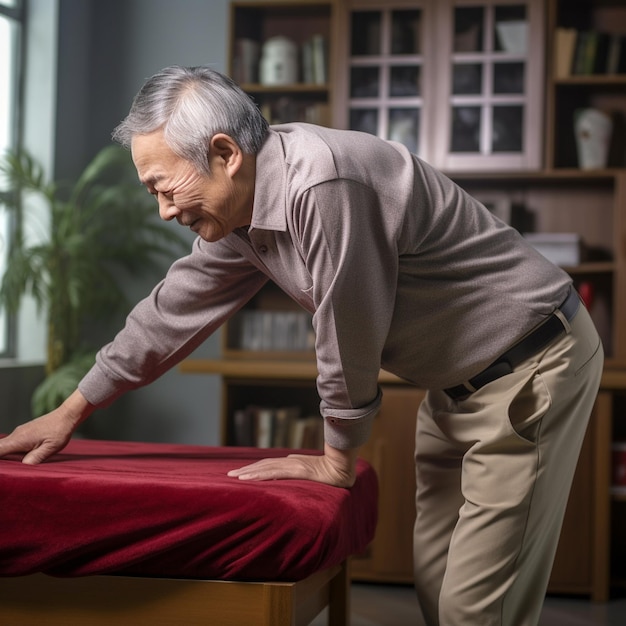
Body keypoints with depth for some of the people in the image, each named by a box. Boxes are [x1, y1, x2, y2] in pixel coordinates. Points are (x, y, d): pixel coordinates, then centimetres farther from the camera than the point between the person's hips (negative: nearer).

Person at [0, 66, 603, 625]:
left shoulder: (322, 182, -29)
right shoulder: (243, 208, 2)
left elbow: (349, 333, -22)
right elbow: (174, 309, 12)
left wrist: (338, 461, -7)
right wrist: (72, 410, 17)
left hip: (533, 367, -9)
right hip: (458, 385, 9)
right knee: (434, 578, 14)